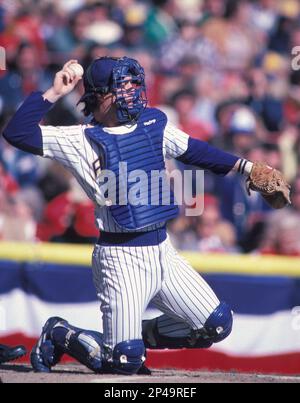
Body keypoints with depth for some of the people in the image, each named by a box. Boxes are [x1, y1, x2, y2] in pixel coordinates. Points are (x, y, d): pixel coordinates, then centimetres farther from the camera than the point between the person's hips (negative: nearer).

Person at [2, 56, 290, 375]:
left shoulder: (153, 124, 8)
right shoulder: (82, 140, -9)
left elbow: (193, 150, 24)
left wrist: (243, 166, 19)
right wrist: (53, 93, -20)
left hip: (162, 251, 6)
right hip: (121, 256, -6)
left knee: (217, 325, 4)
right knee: (124, 361, -11)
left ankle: (144, 334, 26)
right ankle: (58, 334, 16)